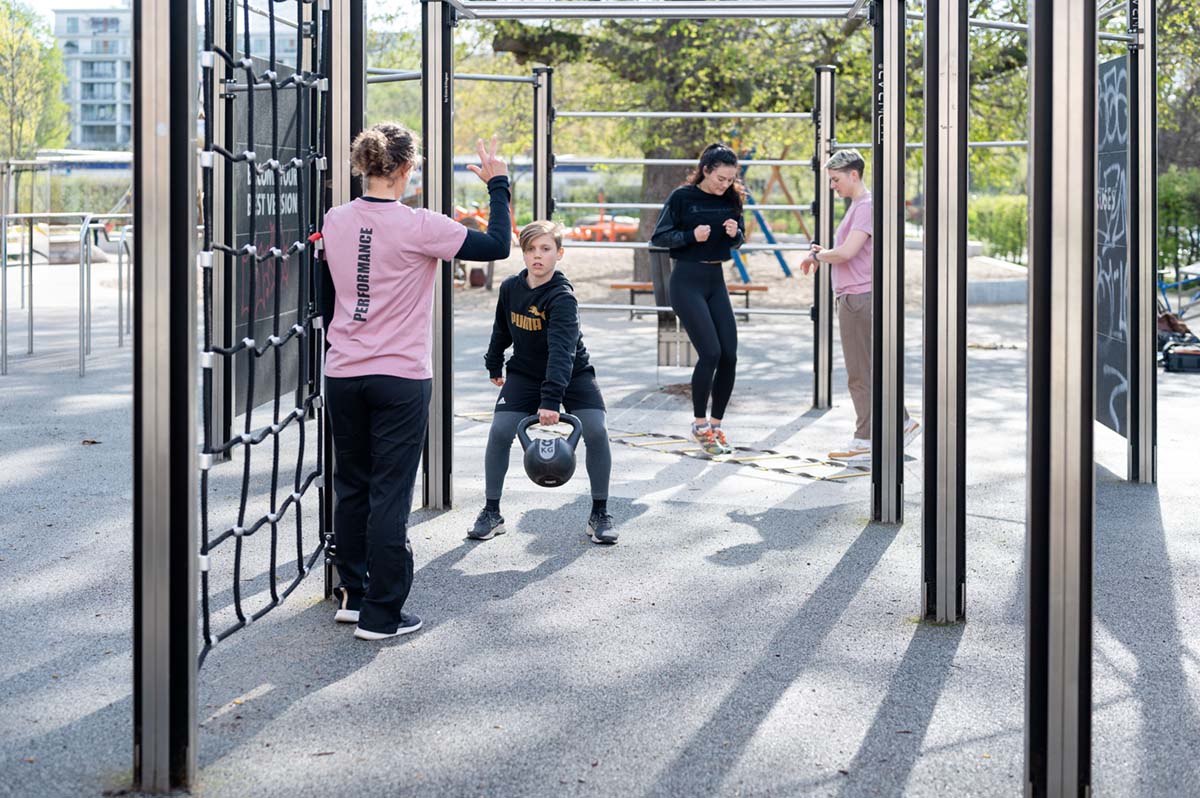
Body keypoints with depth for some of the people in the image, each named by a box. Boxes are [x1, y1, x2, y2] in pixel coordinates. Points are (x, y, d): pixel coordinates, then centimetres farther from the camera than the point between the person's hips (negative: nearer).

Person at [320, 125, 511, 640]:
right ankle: (381, 614, 3)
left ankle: (353, 595, 25)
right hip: (400, 379, -5)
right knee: (390, 494, 0)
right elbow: (497, 246, -11)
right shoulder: (418, 227, -15)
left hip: (343, 375, 5)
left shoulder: (335, 221, 2)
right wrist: (498, 184, 0)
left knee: (351, 488, 16)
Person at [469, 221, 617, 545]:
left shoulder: (563, 297, -28)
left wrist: (551, 399, -49)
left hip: (572, 374, -4)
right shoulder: (510, 288, -9)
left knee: (596, 432, -21)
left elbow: (562, 351, -39)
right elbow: (502, 329, 12)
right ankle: (491, 513, 3)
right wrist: (494, 365, 22)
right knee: (499, 431, -14)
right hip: (525, 372, 4)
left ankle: (599, 514, -4)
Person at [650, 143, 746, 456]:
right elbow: (658, 237, -7)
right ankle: (699, 423, 2)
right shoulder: (682, 197, -9)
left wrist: (735, 233, -8)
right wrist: (691, 235, -22)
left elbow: (739, 241, 15)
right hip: (687, 280, -5)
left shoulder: (731, 198, 4)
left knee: (729, 355, -1)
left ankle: (715, 425, 13)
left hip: (716, 280, 5)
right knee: (710, 352, -14)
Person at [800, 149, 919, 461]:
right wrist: (821, 255, 8)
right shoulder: (856, 207, 17)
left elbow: (846, 252, -23)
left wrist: (818, 256, -6)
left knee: (860, 372, -5)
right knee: (866, 370, 16)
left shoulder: (867, 207, -15)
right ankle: (903, 422, 22)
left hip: (859, 298, -10)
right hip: (850, 298, 10)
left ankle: (864, 440, 0)